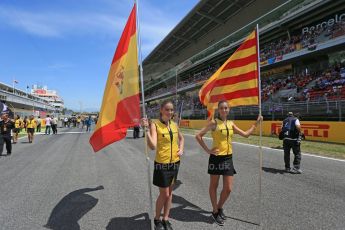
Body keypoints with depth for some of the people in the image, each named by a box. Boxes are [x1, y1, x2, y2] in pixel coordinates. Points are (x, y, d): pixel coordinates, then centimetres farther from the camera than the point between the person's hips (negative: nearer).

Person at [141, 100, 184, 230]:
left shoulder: (174, 125, 1)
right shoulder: (155, 125, -15)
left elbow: (181, 138, 20)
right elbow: (152, 146, -26)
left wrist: (181, 149, 4)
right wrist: (147, 129, -35)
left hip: (175, 162, 5)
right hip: (162, 164, -5)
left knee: (170, 192, 16)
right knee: (164, 194, 5)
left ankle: (166, 219, 35)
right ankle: (157, 219, 31)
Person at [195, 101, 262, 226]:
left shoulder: (231, 124, 7)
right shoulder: (214, 122, -10)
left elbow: (246, 134, 14)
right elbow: (198, 136, -9)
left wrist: (256, 123, 13)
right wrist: (207, 150, -12)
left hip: (228, 158, 5)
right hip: (216, 158, -5)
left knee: (228, 188, 8)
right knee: (214, 186, 11)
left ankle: (219, 208, 35)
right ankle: (215, 212, 30)